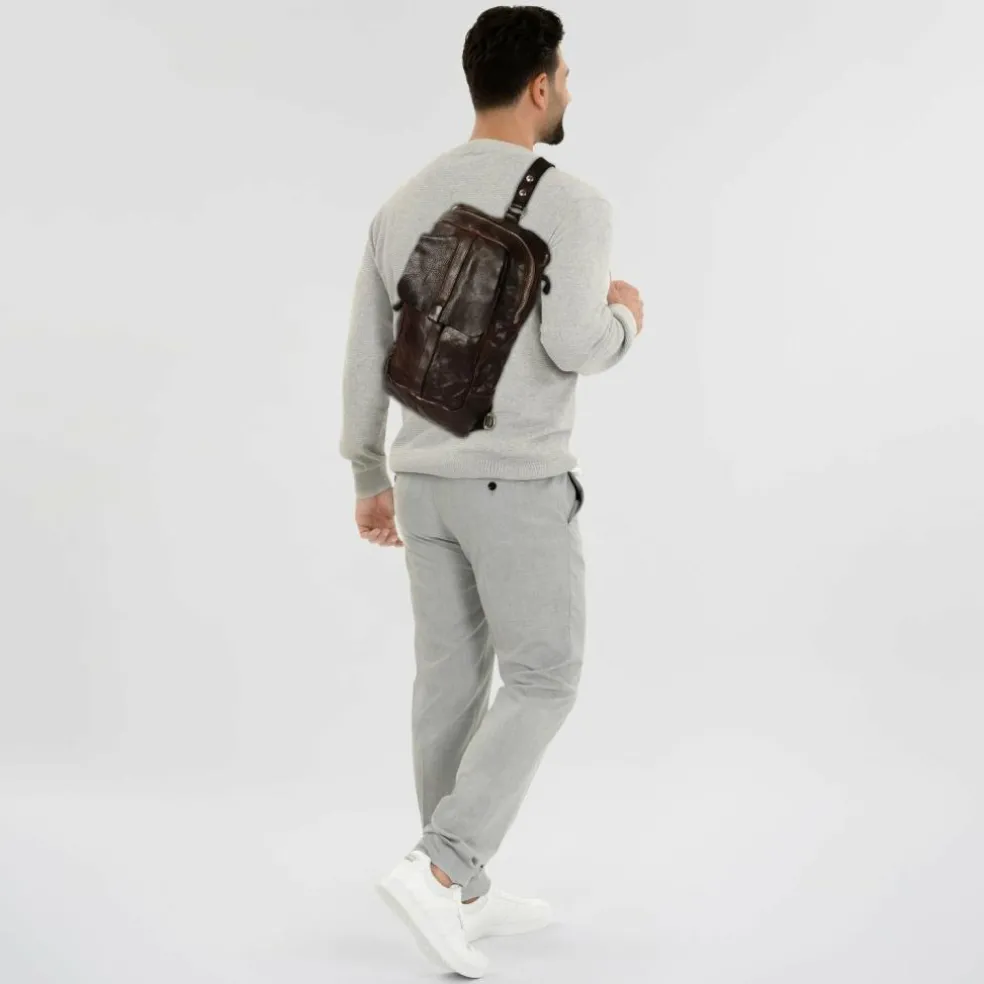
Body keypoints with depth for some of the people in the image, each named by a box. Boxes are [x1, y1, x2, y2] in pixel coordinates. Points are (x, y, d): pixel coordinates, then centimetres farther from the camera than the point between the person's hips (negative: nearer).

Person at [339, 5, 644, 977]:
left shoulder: (404, 204, 7)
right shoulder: (572, 202, -14)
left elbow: (365, 357, 9)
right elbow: (573, 347, -25)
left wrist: (369, 479, 19)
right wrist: (621, 320, 0)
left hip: (428, 477, 7)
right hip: (518, 487, -7)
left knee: (452, 679, 13)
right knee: (543, 683, 4)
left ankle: (465, 891, 20)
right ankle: (436, 870, -6)